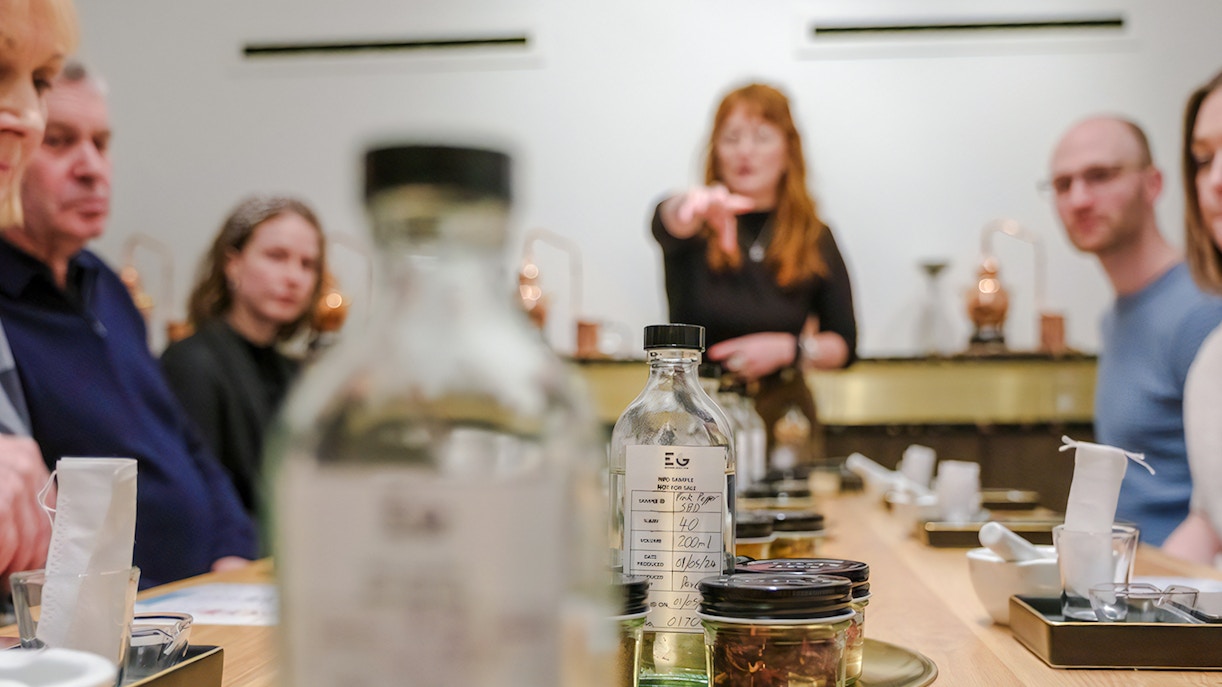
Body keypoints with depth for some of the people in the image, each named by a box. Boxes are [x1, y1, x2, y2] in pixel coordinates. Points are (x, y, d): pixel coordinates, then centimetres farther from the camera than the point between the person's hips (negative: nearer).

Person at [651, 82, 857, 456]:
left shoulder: (816, 239, 4)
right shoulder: (694, 230, -2)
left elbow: (844, 345, 7)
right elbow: (666, 220, -28)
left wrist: (789, 348, -12)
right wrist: (694, 205, -51)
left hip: (782, 416, 2)